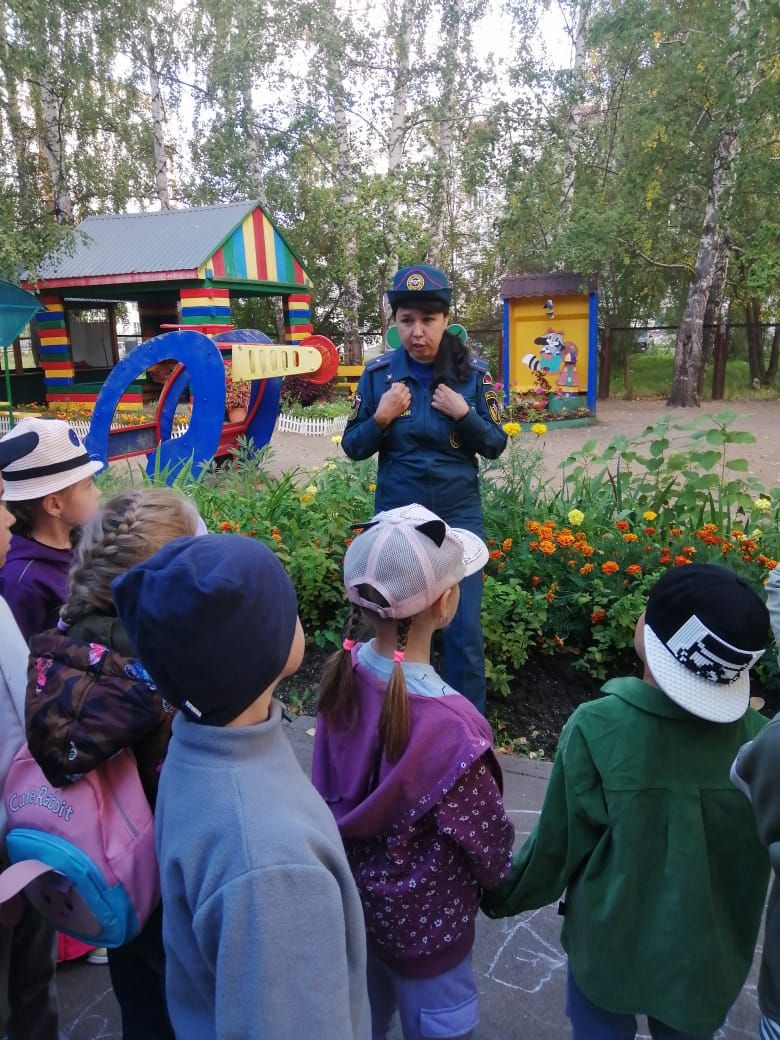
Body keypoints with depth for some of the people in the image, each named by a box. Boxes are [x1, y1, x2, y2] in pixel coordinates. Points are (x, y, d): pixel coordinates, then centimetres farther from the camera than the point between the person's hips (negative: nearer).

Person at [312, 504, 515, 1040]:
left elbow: (336, 785, -2)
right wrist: (503, 876, 2)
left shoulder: (346, 672, -18)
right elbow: (489, 840, -20)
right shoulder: (445, 724, -37)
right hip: (422, 919, -5)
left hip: (353, 893, 6)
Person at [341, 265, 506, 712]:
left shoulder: (473, 371, -5)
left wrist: (464, 414, -18)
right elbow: (353, 447, 0)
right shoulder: (379, 372, -4)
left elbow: (496, 445, -1)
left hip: (459, 513, -1)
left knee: (465, 629, 3)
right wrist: (381, 418, -18)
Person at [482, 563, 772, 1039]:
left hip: (609, 950, -2)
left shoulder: (596, 728, -28)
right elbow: (758, 857, -5)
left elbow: (557, 847, -16)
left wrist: (500, 897, 3)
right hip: (710, 961, 2)